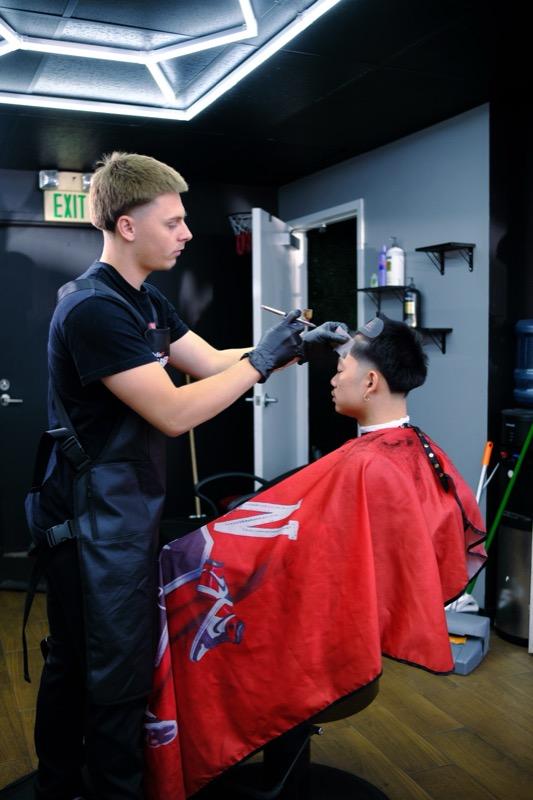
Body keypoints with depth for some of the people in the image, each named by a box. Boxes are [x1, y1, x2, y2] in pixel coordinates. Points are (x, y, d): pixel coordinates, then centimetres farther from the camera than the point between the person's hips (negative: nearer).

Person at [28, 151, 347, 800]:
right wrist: (263, 361, -17)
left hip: (122, 508, 10)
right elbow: (173, 413, -24)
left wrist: (295, 348, 2)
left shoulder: (145, 302, 12)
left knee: (73, 663, 22)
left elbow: (212, 362, 10)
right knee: (117, 674, 3)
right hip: (98, 519, -10)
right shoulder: (93, 308, -20)